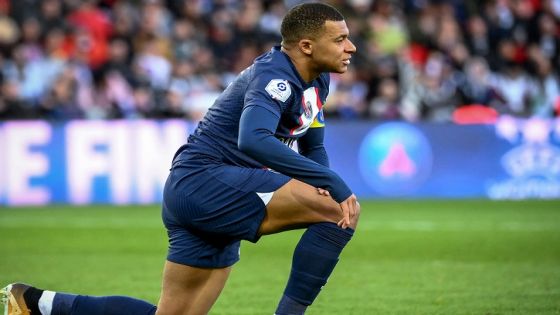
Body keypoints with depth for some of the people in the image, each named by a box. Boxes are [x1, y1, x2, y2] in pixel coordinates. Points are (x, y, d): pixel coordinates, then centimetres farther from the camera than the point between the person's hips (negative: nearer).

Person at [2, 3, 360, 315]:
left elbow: (313, 147, 23)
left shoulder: (316, 81, 13)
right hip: (203, 179, -10)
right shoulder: (275, 76, -17)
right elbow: (253, 140, -35)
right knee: (343, 209, -22)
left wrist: (319, 181, -1)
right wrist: (331, 182, -34)